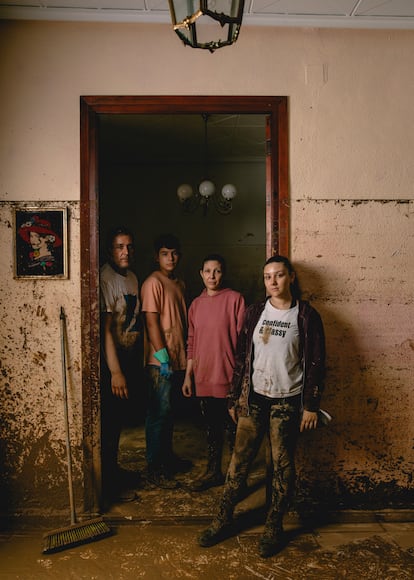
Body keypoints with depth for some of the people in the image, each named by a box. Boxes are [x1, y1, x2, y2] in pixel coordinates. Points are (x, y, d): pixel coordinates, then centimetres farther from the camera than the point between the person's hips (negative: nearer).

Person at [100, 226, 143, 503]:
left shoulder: (132, 277, 9)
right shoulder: (106, 279, -19)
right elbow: (105, 329, -23)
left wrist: (137, 361, 16)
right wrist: (115, 371, -24)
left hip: (131, 356, 8)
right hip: (112, 359, -8)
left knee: (120, 417, 19)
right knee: (110, 421, 2)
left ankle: (115, 470, 35)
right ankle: (109, 483, 18)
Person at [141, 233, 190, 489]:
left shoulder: (180, 284, 13)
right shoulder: (153, 283, -11)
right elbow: (152, 323, -16)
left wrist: (185, 354, 15)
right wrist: (163, 357, -18)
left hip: (179, 359, 8)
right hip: (161, 361, -8)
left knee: (169, 411, 18)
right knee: (159, 413, -1)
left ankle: (168, 456, 32)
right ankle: (155, 468, 10)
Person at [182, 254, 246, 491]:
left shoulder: (235, 299, -7)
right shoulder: (196, 304, 9)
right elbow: (192, 343, 13)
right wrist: (188, 375, 12)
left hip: (228, 376, -5)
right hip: (204, 377, 5)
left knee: (232, 428, 5)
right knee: (212, 427, 17)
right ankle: (214, 472, 32)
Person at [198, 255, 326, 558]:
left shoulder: (306, 315, -5)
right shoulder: (255, 312, 3)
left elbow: (315, 362, -3)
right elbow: (242, 357, 7)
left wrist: (312, 405, -6)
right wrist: (234, 398, 7)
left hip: (287, 400, -2)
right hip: (254, 398, 2)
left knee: (283, 465, 9)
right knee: (240, 460, 7)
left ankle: (274, 527, 26)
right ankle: (224, 519, 22)